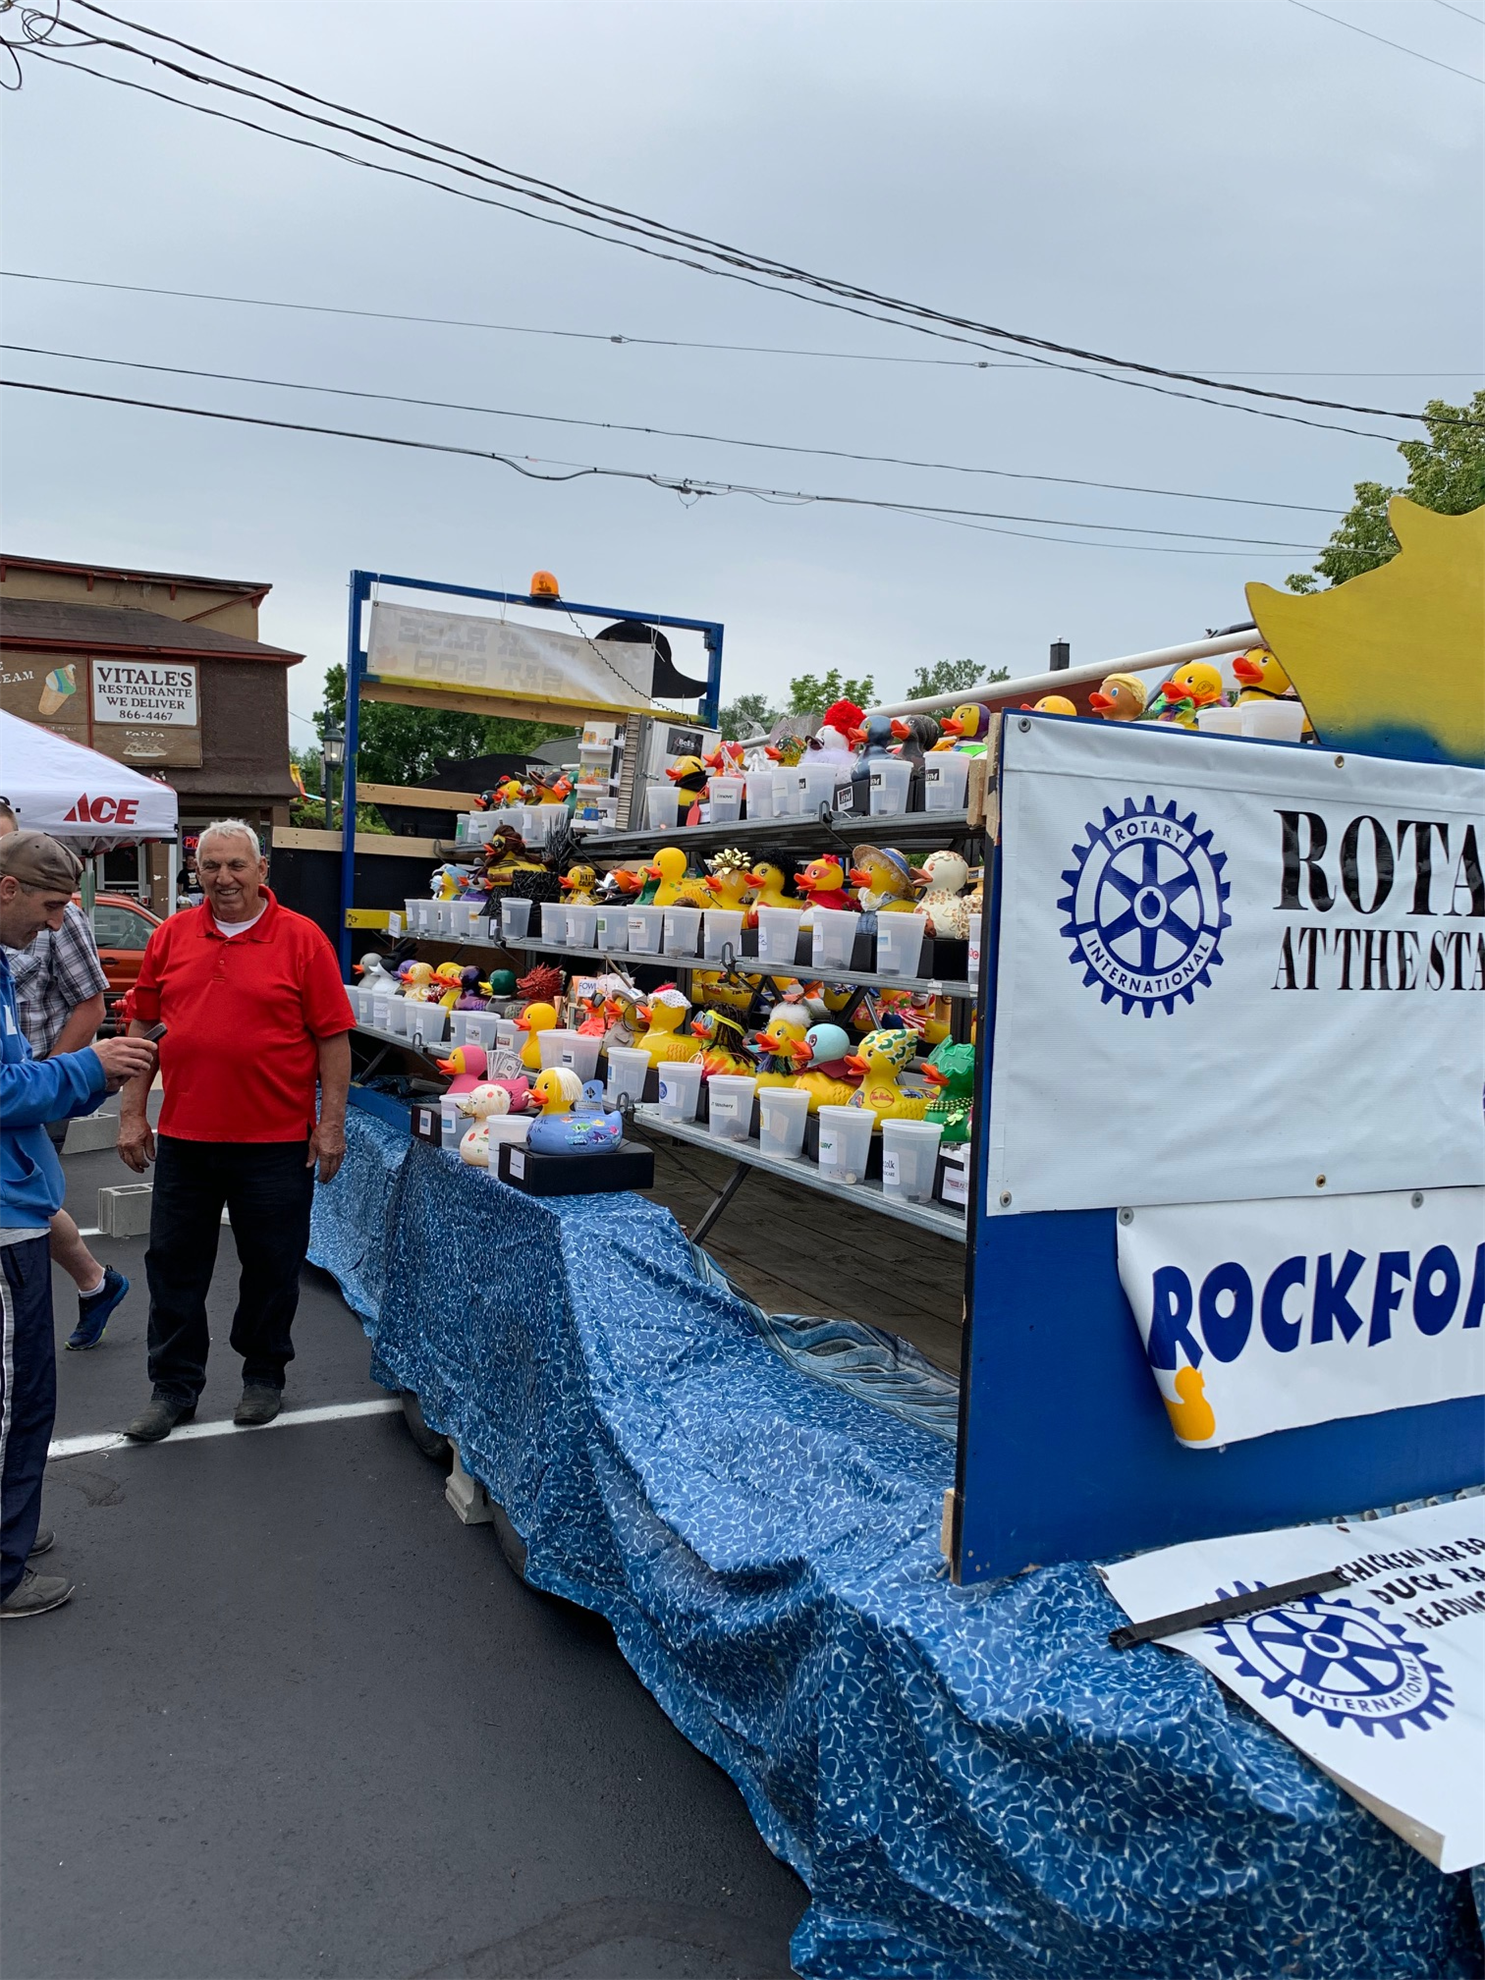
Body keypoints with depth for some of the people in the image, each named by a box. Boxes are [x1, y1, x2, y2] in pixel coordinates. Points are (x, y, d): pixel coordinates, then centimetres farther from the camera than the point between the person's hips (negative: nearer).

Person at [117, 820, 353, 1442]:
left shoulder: (301, 939, -6)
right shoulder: (171, 936, 5)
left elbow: (333, 1036, -6)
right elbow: (142, 1025, 10)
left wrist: (331, 1124, -9)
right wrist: (131, 1113, 6)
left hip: (276, 1140, -3)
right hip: (183, 1138, 3)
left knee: (272, 1267, 10)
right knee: (173, 1265, 11)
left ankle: (264, 1374, 30)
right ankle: (174, 1388, 26)